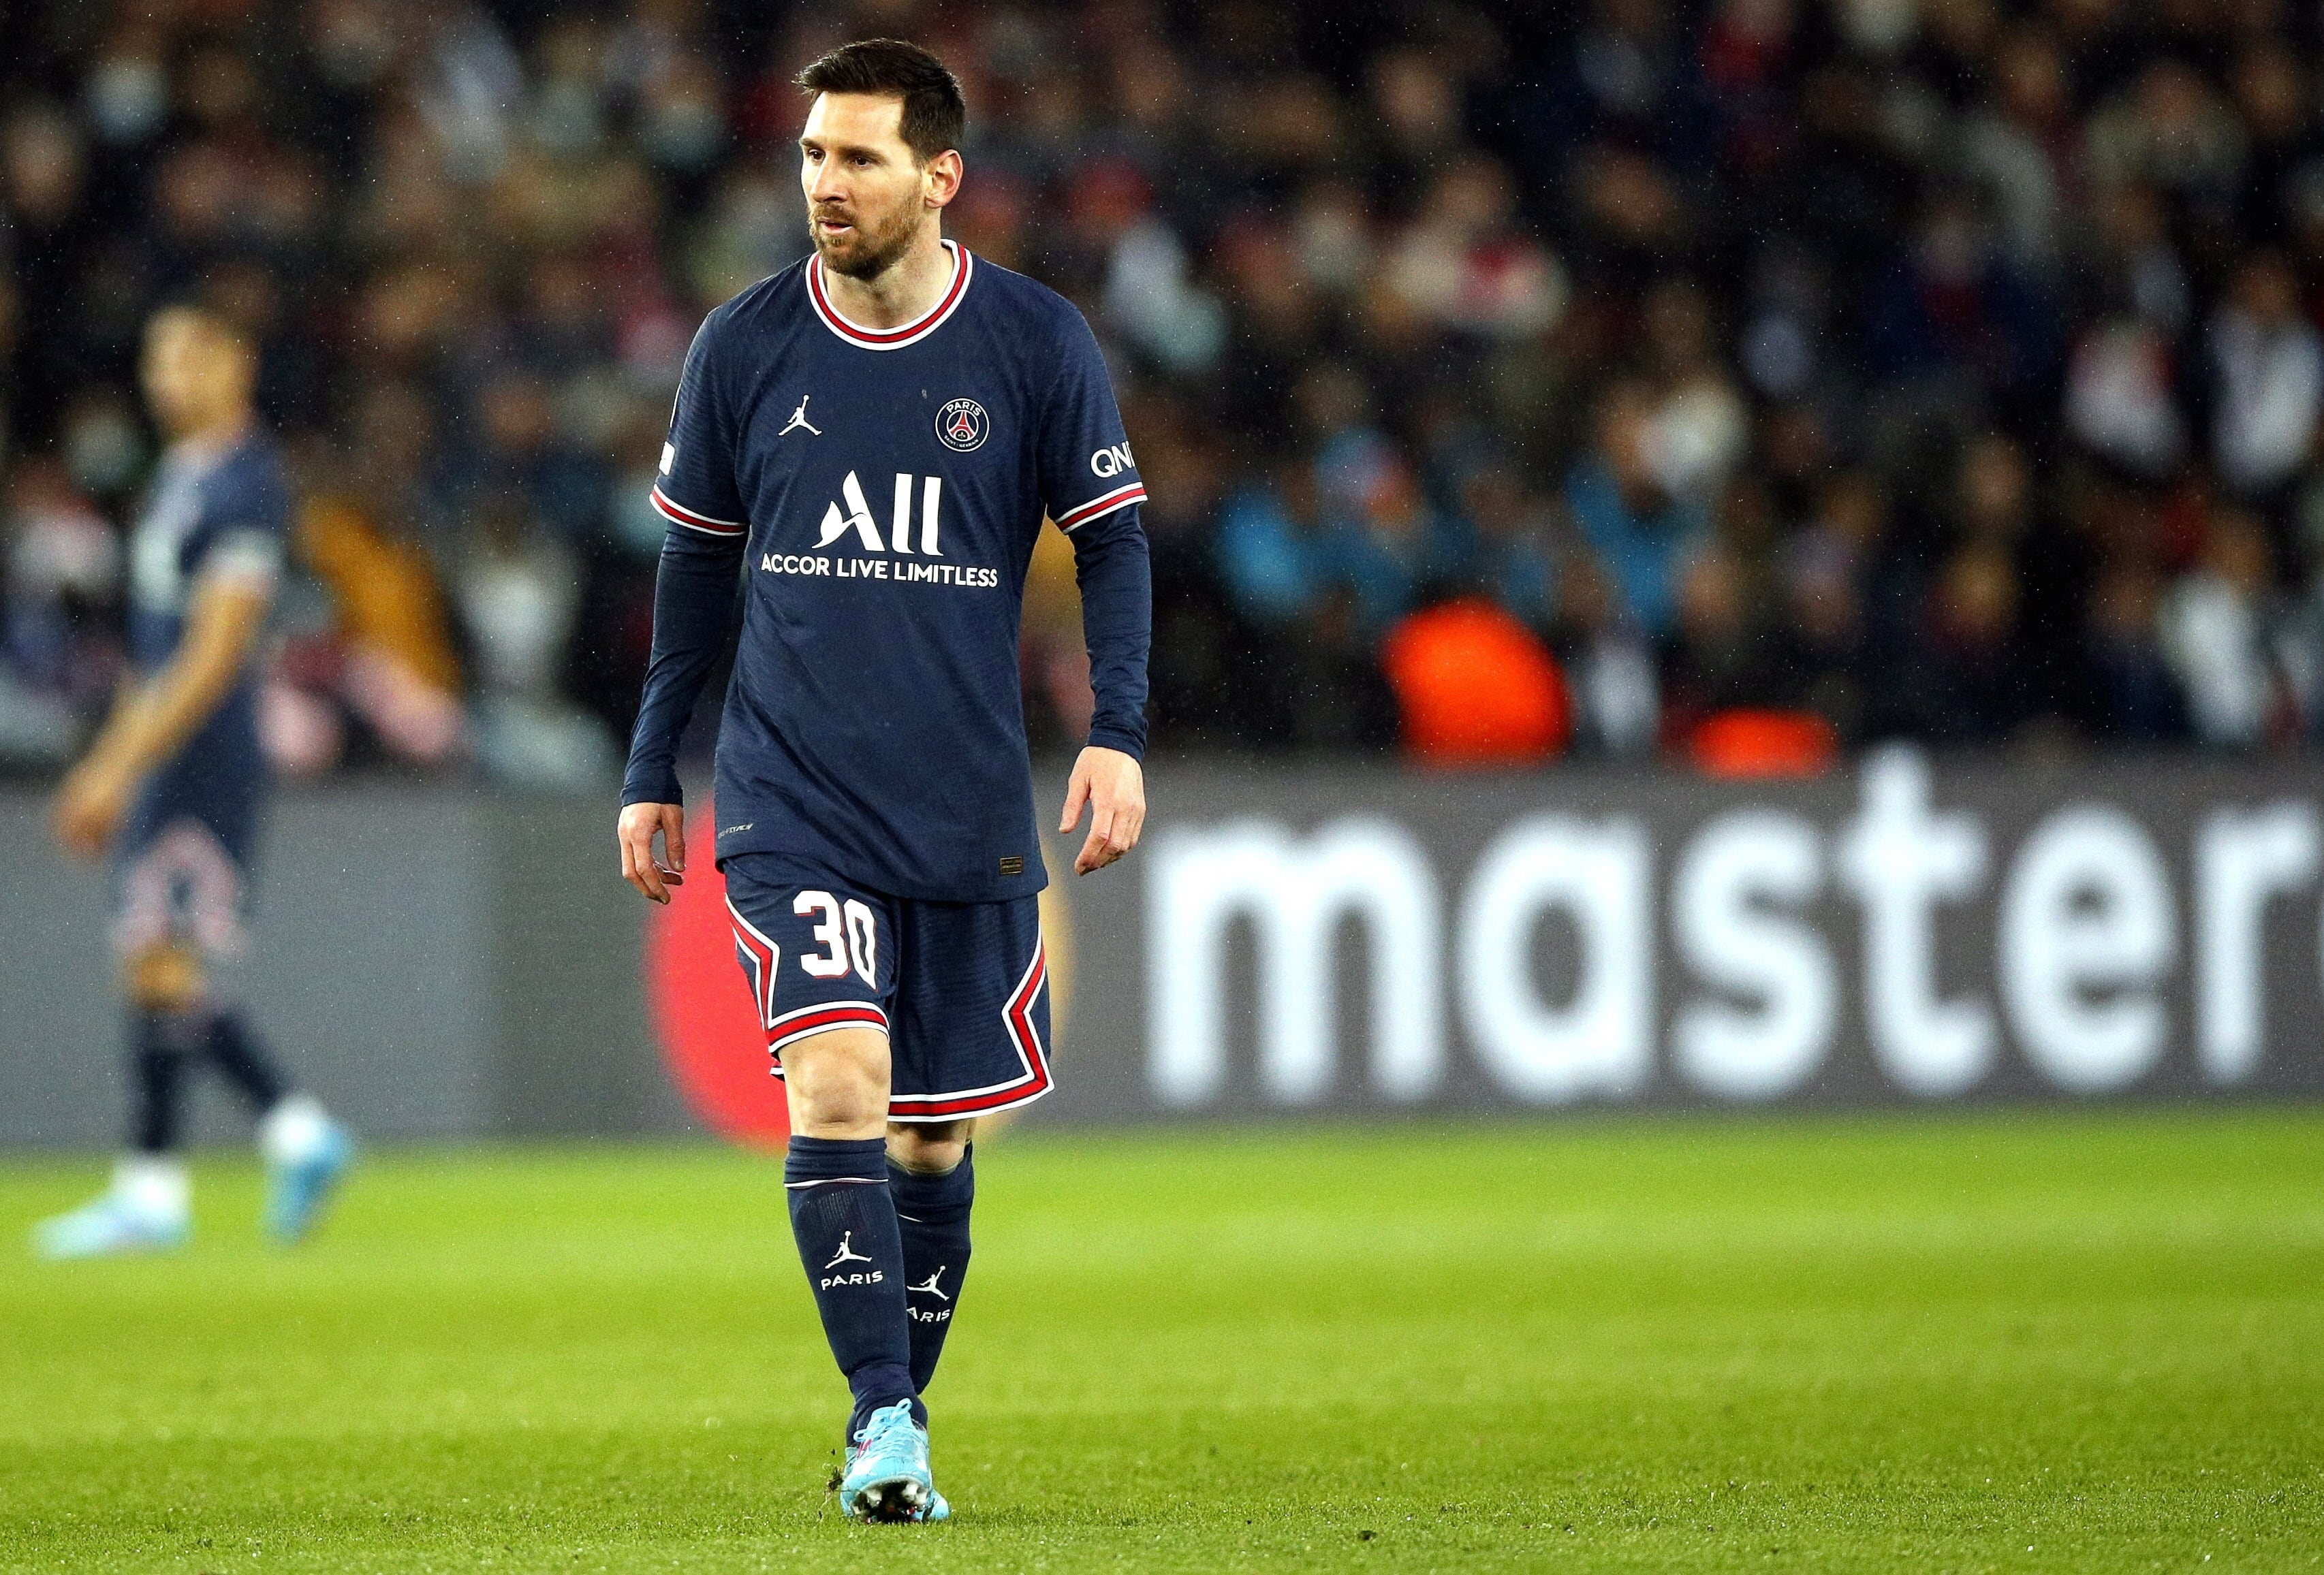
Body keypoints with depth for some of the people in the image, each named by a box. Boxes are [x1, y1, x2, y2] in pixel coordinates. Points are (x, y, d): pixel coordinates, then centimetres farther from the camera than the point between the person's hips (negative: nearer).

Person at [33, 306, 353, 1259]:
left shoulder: (244, 485, -13)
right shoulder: (179, 477, 17)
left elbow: (214, 653, -19)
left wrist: (121, 766, -20)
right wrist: (108, 764, 21)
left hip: (204, 755, -9)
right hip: (158, 761, 9)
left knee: (163, 963, -8)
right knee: (153, 961, 8)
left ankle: (151, 1191, -5)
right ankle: (296, 1134, 12)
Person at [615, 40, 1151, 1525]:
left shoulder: (1038, 343, -2)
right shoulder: (743, 346, 1)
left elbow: (1112, 539, 4)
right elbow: (696, 563, 12)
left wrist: (1119, 731, -9)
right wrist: (653, 773, 14)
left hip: (968, 814, 1)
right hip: (791, 796, -1)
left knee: (934, 1136, 7)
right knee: (839, 1082, -18)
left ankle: (902, 1425, 23)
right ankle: (880, 1424, -18)